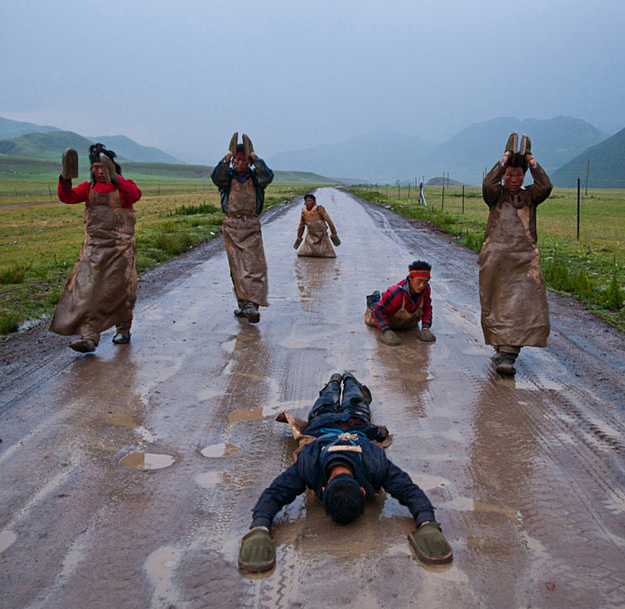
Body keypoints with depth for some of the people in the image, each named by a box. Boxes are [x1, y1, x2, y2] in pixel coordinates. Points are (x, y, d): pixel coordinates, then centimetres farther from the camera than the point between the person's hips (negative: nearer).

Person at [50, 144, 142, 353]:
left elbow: (135, 195, -22)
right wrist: (65, 180, -20)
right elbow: (67, 197, -1)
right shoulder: (89, 188, 11)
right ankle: (89, 337, -11)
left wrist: (115, 178, -35)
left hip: (120, 247, -3)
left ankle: (123, 329, 26)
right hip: (94, 246, 3)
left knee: (120, 289, 4)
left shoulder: (124, 185, 0)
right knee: (87, 290, -8)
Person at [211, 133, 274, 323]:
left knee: (254, 265, -11)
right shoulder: (227, 176, 6)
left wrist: (255, 158, -21)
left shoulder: (256, 177, 5)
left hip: (251, 226, -1)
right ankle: (243, 304, 14)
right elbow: (216, 177, -17)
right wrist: (227, 157, -24)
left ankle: (252, 305, -15)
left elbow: (268, 176, -16)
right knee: (236, 267, 5)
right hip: (232, 226, 1)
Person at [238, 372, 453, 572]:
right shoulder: (308, 463, -52)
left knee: (354, 404, 37)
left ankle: (349, 380, 66)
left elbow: (410, 491, -50)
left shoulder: (375, 462, -52)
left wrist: (428, 525, -68)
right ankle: (334, 382, 67)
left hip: (358, 426, 0)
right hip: (322, 426, 0)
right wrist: (259, 530, -71)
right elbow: (274, 494, -53)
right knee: (327, 406, 37)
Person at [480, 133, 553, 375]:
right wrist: (504, 161, -10)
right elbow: (488, 184, -14)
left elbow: (545, 186, -8)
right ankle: (501, 348, 21)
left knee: (520, 307, -9)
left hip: (524, 260, 1)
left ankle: (508, 355, -12)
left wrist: (532, 163, -3)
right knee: (496, 306, 4)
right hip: (496, 259, -1)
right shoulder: (496, 195, 7)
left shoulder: (529, 196, 12)